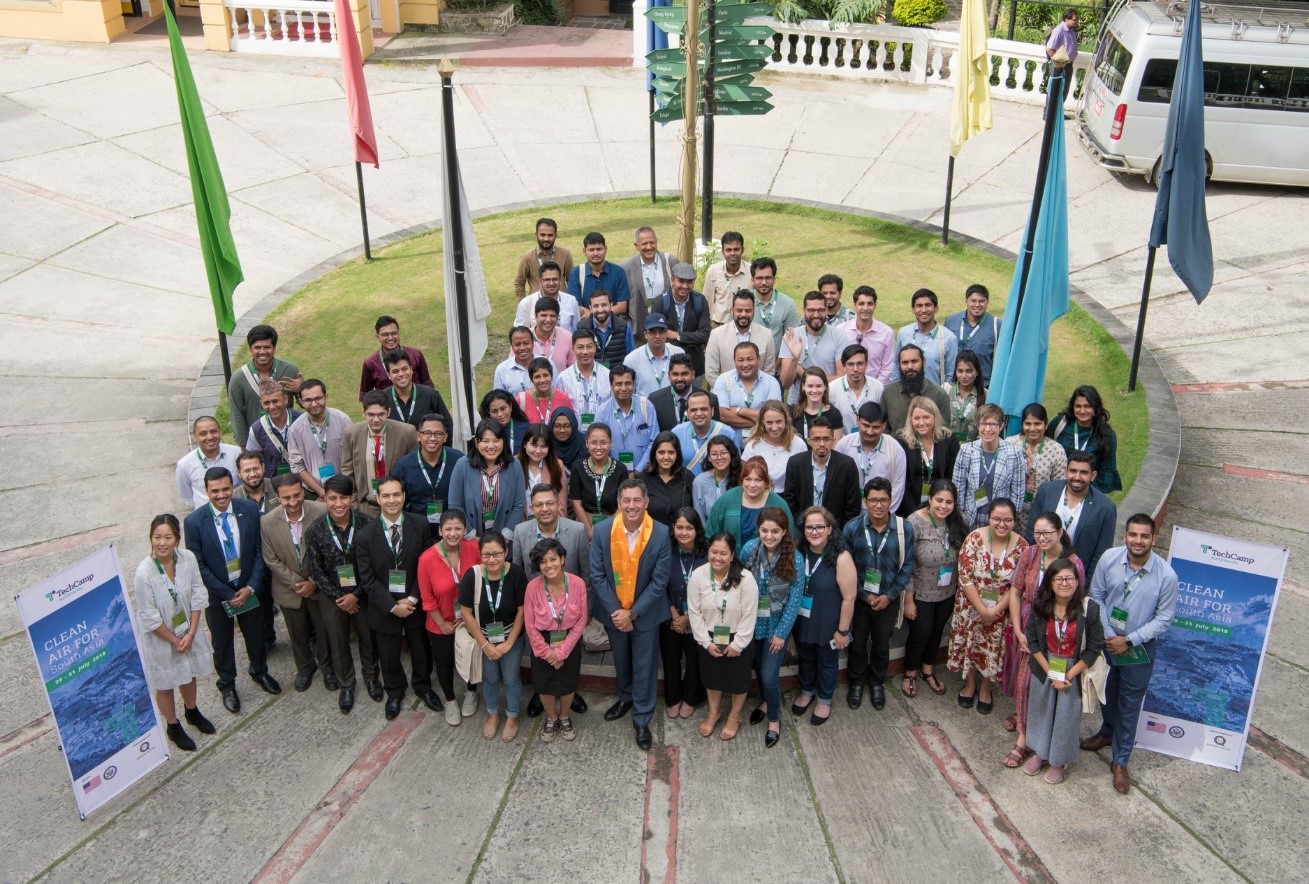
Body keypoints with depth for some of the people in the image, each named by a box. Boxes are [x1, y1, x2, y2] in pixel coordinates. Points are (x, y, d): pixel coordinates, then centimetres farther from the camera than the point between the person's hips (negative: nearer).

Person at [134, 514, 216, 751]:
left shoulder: (188, 558, -19)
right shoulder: (144, 573, -30)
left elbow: (198, 596, -8)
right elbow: (149, 618, -21)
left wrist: (191, 633, -11)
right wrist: (175, 640, -13)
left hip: (188, 631, 4)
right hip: (160, 639, -4)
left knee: (189, 674, 26)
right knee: (165, 685, 17)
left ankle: (192, 712, 54)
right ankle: (174, 727, 41)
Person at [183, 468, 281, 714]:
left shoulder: (249, 510, -13)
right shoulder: (194, 522, -19)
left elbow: (259, 552, -6)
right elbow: (198, 566, -14)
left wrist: (250, 587, -14)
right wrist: (227, 595, -15)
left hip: (248, 589, 2)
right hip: (216, 593, -2)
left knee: (256, 635, 21)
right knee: (222, 643, 18)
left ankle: (259, 672, 49)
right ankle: (227, 684, 41)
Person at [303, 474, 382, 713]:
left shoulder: (366, 524, -18)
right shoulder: (315, 531, -16)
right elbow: (316, 571, -8)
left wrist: (355, 595, -14)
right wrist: (338, 597, -11)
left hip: (362, 594, 0)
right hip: (332, 597, 0)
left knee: (368, 638, 18)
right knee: (338, 643, 17)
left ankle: (370, 675, 46)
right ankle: (346, 685, 40)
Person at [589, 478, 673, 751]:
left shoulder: (661, 534, -20)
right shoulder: (602, 530, -16)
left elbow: (659, 581, -15)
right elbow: (597, 575, -10)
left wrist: (633, 613, -16)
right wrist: (615, 610, -14)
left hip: (645, 612, -2)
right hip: (613, 610, 2)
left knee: (645, 666, 9)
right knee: (621, 661, 23)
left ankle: (642, 718, 26)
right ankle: (626, 698, 48)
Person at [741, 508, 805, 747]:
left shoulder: (794, 559, -20)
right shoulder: (749, 549, -15)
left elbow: (794, 599, -14)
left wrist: (781, 632, -12)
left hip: (777, 624, -3)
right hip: (752, 620, 3)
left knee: (769, 674, -3)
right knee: (758, 666, 21)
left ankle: (774, 719, 23)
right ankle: (766, 702, 49)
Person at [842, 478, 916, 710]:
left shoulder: (904, 529, -15)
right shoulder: (852, 528, -15)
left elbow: (907, 566, -7)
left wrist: (889, 595, -11)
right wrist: (864, 595, -11)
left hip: (888, 600, 1)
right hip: (859, 598, 0)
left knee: (881, 645, 19)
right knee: (857, 643, 16)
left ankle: (877, 683, 42)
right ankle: (856, 683, 39)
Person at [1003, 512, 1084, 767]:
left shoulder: (1073, 564, -20)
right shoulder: (1030, 553, -11)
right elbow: (1015, 592, -4)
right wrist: (1018, 631, -7)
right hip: (1024, 625, 4)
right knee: (1019, 675, 20)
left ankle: (1023, 737, 16)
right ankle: (1021, 712, 47)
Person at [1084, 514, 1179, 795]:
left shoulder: (1166, 576, -24)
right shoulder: (1109, 559, -17)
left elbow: (1164, 619, -13)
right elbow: (1096, 596, -4)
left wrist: (1129, 641, -17)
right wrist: (1107, 634, -11)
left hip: (1139, 649, -3)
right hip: (1105, 641, 3)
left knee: (1129, 706, 11)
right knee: (1106, 693, 25)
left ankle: (1120, 762, 27)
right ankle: (1108, 732, 53)